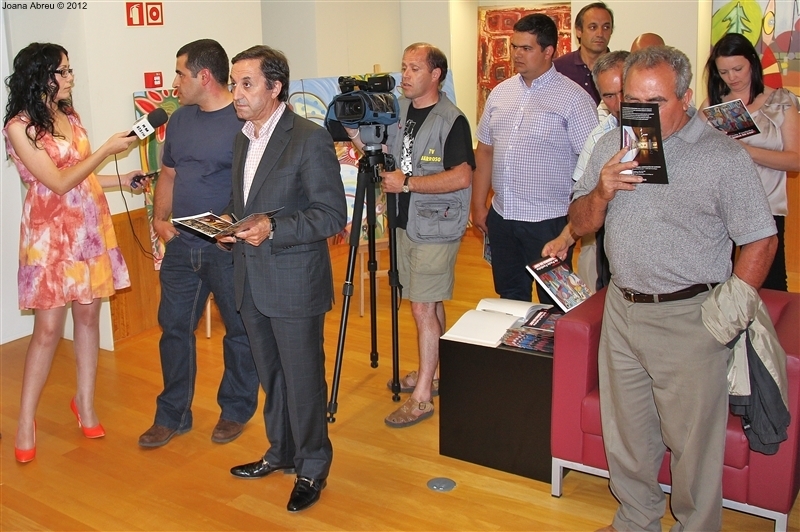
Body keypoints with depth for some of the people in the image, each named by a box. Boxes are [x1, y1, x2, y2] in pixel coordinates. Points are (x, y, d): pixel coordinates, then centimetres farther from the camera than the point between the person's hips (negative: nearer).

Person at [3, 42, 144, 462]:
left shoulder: (70, 117, 10)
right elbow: (58, 182, -15)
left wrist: (120, 180, 6)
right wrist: (107, 150, -14)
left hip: (90, 227, 6)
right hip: (52, 233, -6)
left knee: (88, 315, 9)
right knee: (48, 328, -3)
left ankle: (85, 402, 23)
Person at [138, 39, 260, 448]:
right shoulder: (180, 119, 11)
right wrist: (160, 219, 5)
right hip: (181, 244, 7)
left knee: (240, 330, 8)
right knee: (174, 327, 10)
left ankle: (235, 411, 26)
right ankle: (172, 415, 24)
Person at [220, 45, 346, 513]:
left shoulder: (310, 139, -14)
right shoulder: (243, 138, 11)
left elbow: (333, 215, -16)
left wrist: (273, 229, -25)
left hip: (295, 283, -7)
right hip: (252, 281, 8)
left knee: (303, 379, 4)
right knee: (271, 377, 20)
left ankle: (313, 467, 22)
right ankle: (281, 452, 38)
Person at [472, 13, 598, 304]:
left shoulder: (573, 98, -9)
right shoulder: (500, 92, 9)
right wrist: (479, 205, 11)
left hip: (548, 222, -5)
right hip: (501, 217, 6)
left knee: (553, 306, 7)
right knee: (509, 299, 18)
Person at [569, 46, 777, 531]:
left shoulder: (724, 156, -10)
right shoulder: (611, 147, 6)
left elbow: (760, 241, -8)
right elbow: (581, 223, 10)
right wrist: (602, 191, -11)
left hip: (689, 318, -5)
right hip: (622, 309, 5)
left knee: (693, 442, 6)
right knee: (625, 432, 18)